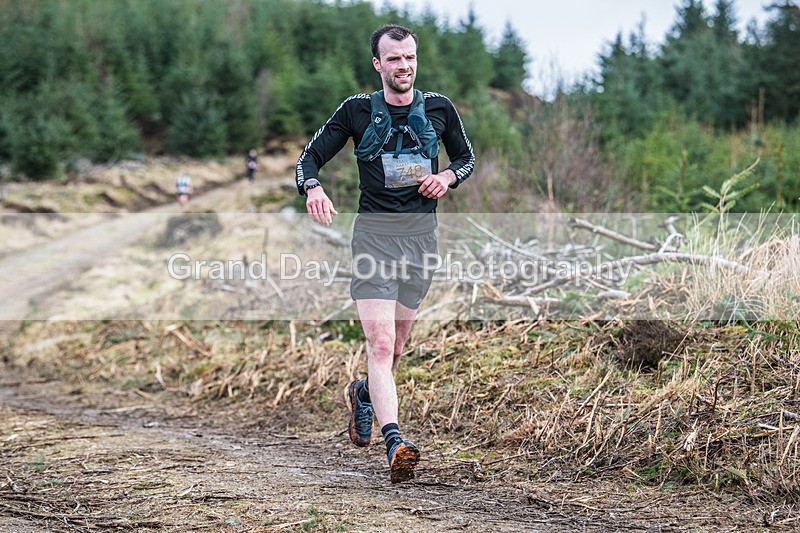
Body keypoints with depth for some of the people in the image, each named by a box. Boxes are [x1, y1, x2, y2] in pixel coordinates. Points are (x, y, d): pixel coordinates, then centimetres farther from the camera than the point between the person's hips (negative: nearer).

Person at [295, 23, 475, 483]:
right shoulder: (358, 110, 2)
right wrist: (313, 188, -18)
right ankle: (395, 443, -24)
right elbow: (310, 156, 5)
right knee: (380, 343, -17)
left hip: (422, 234, 3)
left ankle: (365, 393, 44)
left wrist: (446, 178, -2)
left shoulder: (439, 108, 9)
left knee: (396, 346, 13)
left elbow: (468, 158, 21)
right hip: (374, 232, -3)